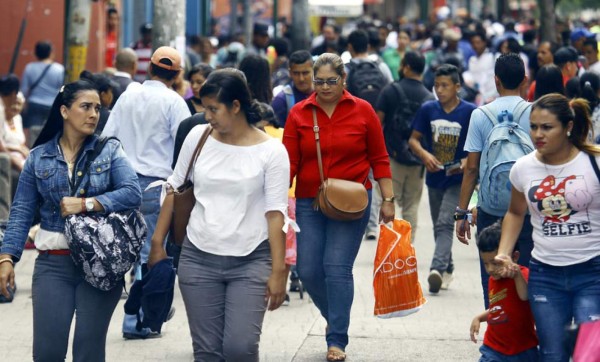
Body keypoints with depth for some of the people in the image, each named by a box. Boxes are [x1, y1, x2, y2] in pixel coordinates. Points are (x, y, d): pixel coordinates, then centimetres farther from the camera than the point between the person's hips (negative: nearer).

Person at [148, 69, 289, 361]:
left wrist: (278, 270, -11)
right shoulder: (198, 137, 2)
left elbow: (275, 213, -8)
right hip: (198, 258, 3)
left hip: (251, 262, -3)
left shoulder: (271, 151, -7)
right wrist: (157, 243, 9)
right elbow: (174, 188, 11)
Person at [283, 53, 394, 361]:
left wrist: (388, 200, 0)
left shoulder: (362, 111, -1)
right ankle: (334, 317, 30)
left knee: (337, 269, -9)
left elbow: (379, 159, 3)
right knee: (308, 270, 2)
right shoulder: (299, 113, 1)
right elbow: (290, 161, -2)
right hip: (308, 203, 2)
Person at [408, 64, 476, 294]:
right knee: (439, 226, 15)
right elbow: (413, 139, 5)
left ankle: (437, 268, -30)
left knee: (444, 224, -19)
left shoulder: (469, 111, -8)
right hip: (434, 177, 5)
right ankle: (447, 270, 30)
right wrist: (424, 154, -15)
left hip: (457, 179, -5)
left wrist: (467, 161, -21)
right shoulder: (428, 109, 1)